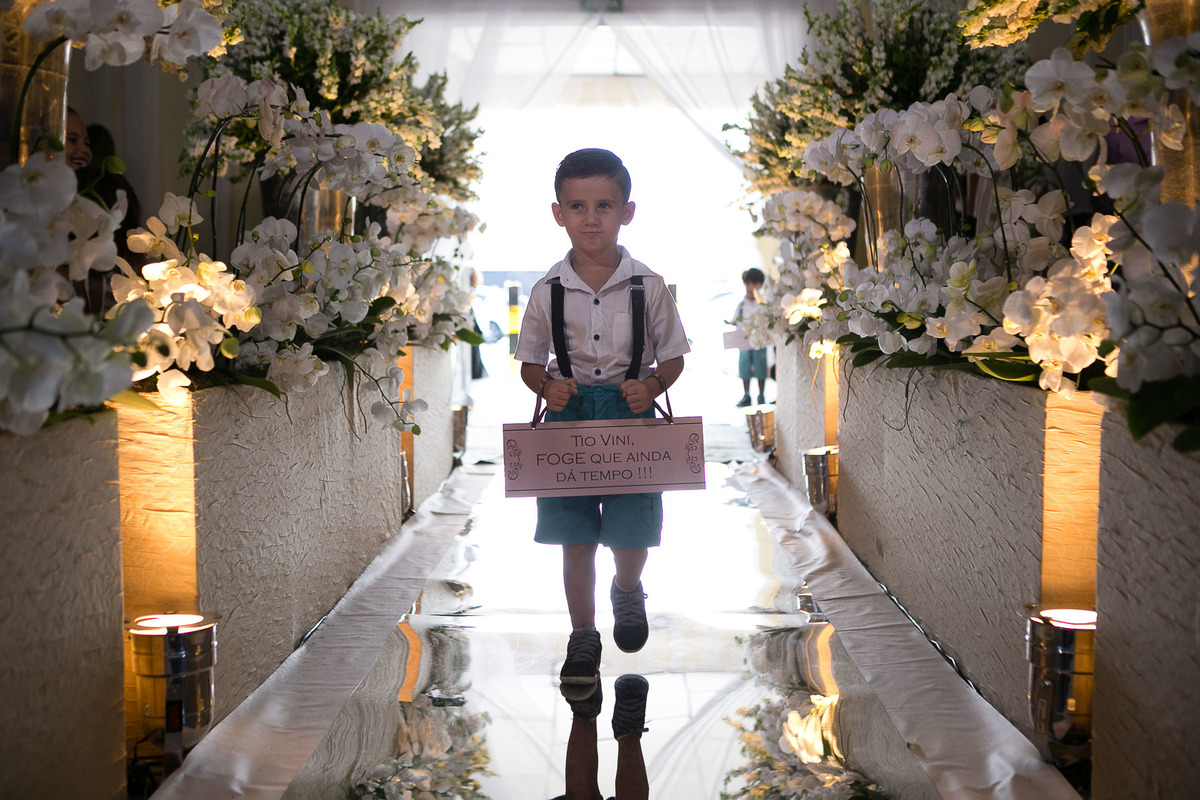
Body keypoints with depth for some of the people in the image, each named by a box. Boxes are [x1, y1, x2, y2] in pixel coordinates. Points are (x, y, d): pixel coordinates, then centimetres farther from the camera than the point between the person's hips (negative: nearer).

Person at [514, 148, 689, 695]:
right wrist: (547, 385, -14)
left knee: (631, 534, 3)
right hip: (569, 416, 1)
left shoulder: (647, 286, -4)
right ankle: (582, 638, 21)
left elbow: (673, 356, 4)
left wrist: (651, 386, -15)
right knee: (575, 540, 3)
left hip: (631, 415, 0)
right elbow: (529, 363, 7)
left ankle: (627, 591, 38)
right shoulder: (548, 291, -2)